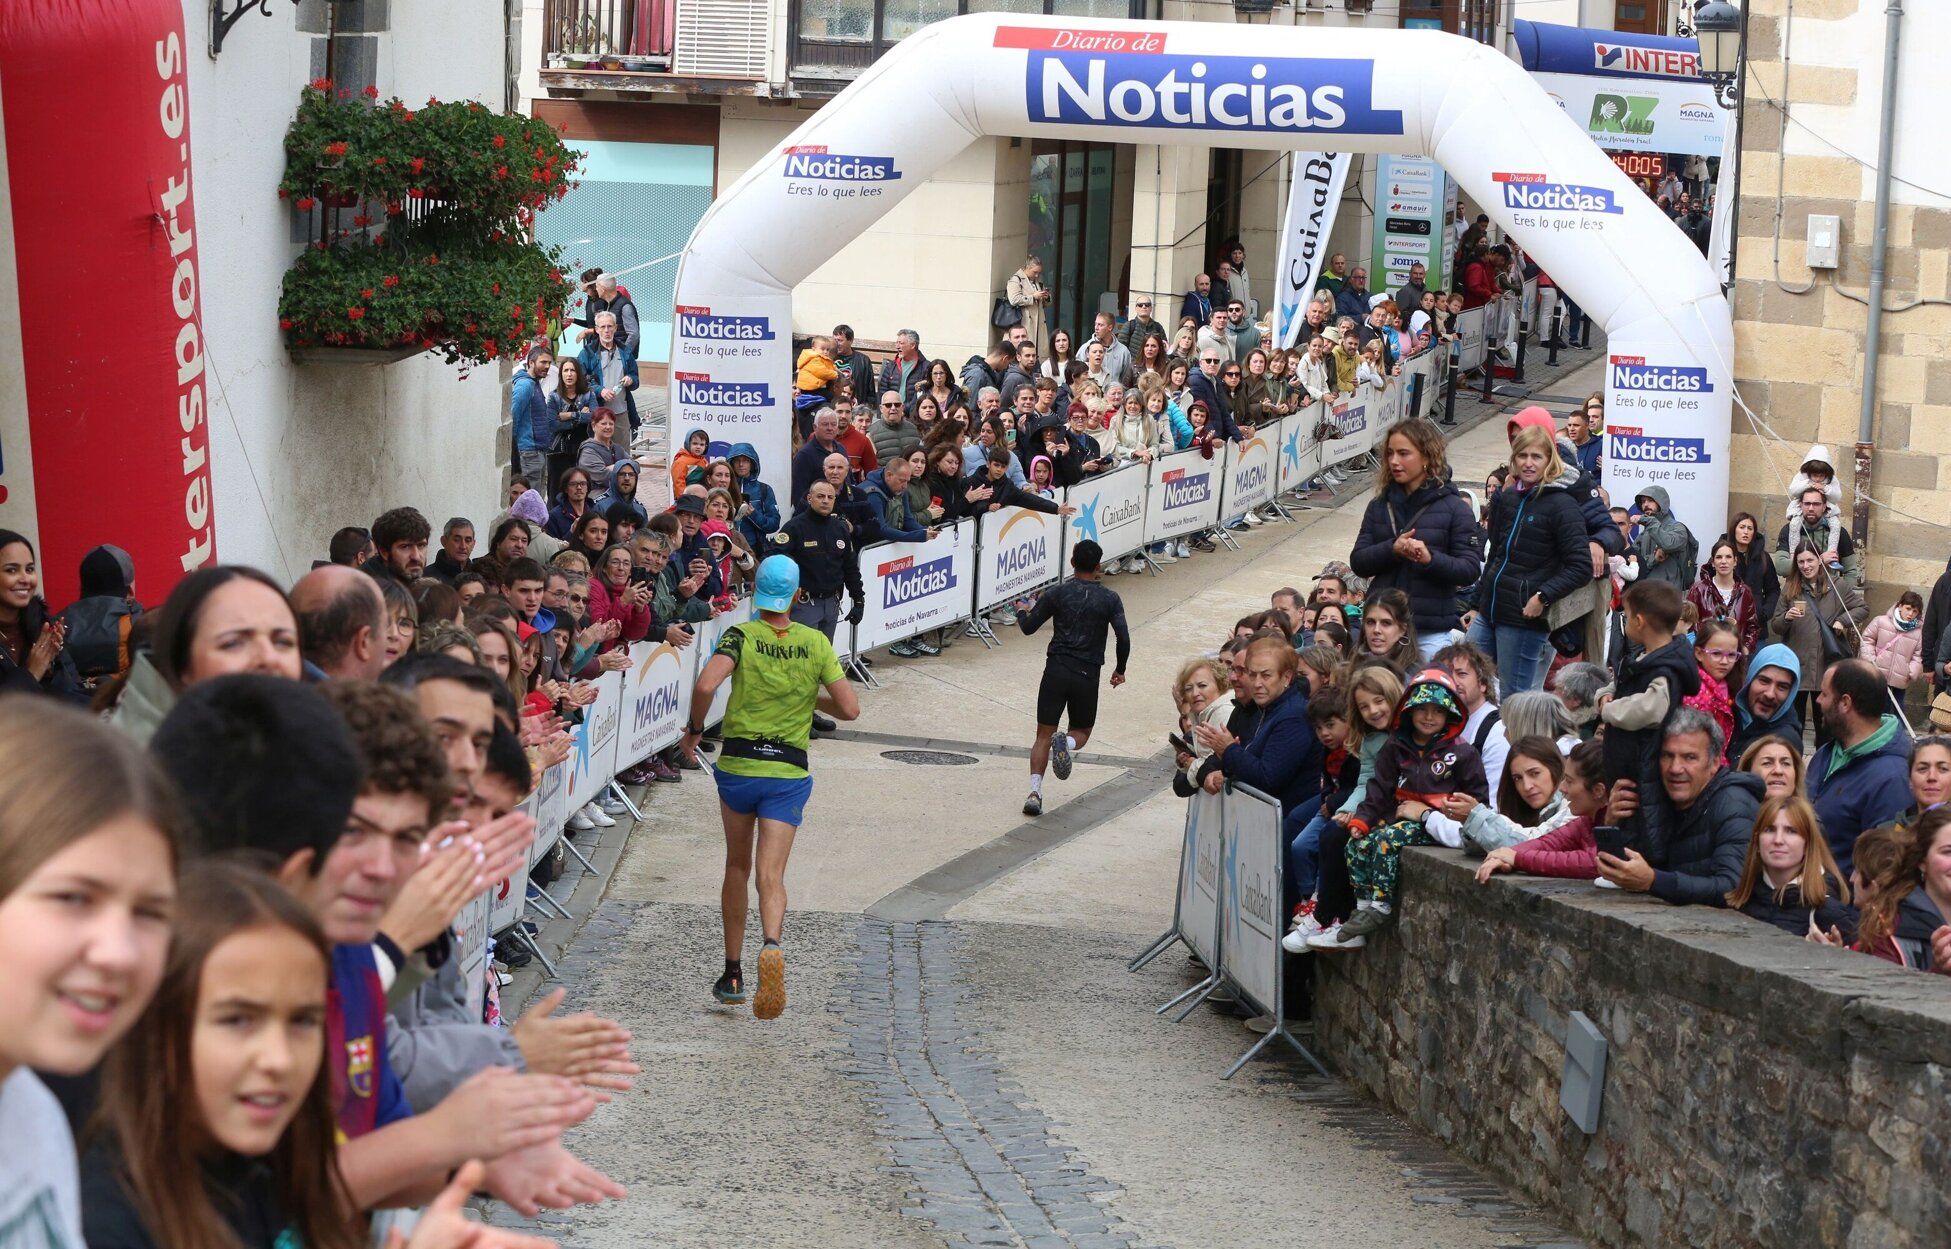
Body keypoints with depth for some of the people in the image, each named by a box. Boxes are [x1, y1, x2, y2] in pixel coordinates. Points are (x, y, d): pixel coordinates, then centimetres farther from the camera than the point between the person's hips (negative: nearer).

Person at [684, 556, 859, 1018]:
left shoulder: (742, 636, -6)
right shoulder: (816, 642, 0)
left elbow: (706, 685, -22)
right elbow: (849, 708, -3)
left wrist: (695, 728, -5)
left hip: (737, 763, 0)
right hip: (788, 771, 0)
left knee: (737, 867, 17)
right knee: (771, 874, -6)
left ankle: (733, 974, 22)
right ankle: (772, 945, -37)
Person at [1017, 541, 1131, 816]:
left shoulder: (1056, 593, -1)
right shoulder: (1109, 598, -1)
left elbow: (1028, 628, 2)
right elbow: (1123, 638, -6)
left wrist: (1021, 613, 26)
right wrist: (1120, 669, 11)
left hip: (1056, 670, 0)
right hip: (1088, 675, 0)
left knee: (1043, 736, 7)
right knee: (1081, 731, 19)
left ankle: (1035, 792, -8)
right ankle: (1066, 743, -18)